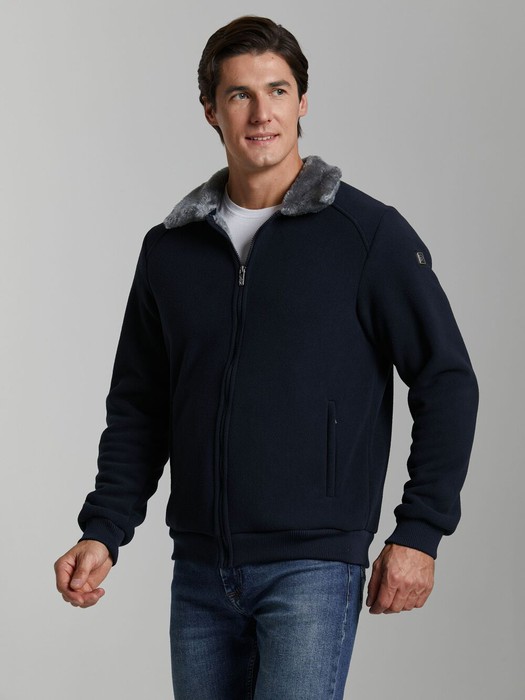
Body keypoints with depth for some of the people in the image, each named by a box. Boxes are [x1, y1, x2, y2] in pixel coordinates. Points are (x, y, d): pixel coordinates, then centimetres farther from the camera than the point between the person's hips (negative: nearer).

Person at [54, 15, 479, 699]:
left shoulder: (369, 234, -3)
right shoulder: (169, 250, 9)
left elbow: (447, 383, -2)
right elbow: (138, 409, 14)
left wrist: (419, 533, -6)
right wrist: (103, 531, 2)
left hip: (314, 565, -4)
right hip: (200, 570, 5)